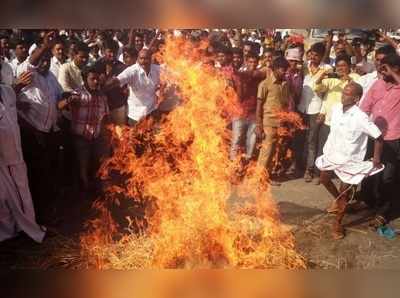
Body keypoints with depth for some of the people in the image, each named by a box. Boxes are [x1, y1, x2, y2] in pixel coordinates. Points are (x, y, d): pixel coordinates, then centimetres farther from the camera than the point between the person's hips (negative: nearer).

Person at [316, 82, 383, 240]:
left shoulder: (361, 118, -26)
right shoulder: (335, 109, -8)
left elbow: (378, 137, -17)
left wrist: (377, 159, -12)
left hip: (350, 160, -6)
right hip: (332, 154, 6)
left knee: (344, 193, 6)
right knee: (324, 179, 23)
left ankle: (338, 223, 27)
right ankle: (338, 200, 50)